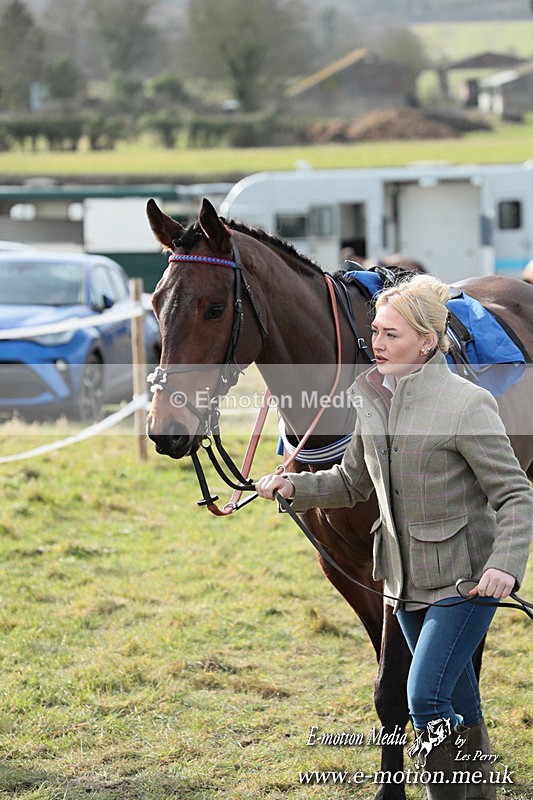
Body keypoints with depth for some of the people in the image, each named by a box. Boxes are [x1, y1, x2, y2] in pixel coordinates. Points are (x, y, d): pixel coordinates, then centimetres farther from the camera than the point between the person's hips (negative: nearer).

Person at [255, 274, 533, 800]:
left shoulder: (466, 403, -17)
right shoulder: (373, 400, 3)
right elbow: (352, 482, 17)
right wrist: (293, 486, 1)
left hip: (464, 579, -7)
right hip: (406, 581, 7)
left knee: (426, 697, -16)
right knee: (458, 709, 18)